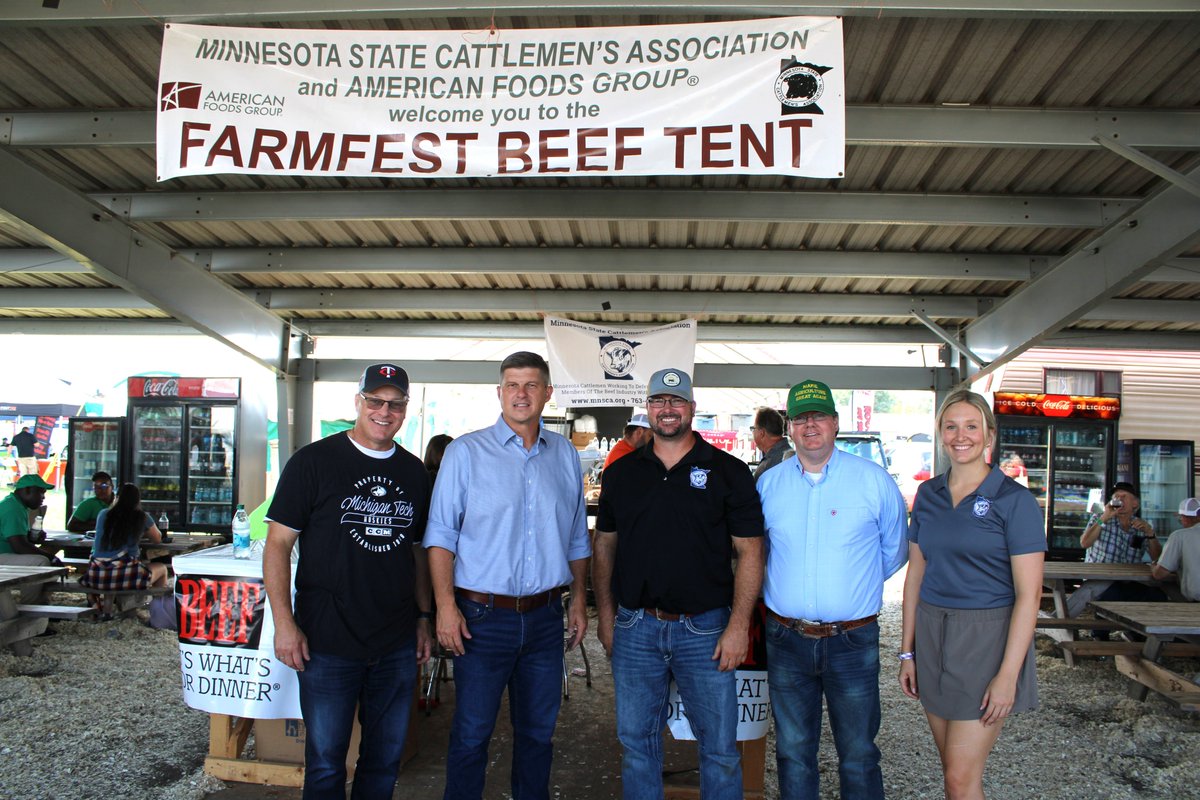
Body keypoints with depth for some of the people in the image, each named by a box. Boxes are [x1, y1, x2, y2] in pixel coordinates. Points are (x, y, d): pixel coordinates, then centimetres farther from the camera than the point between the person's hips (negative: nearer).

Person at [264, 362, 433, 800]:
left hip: (398, 646, 4)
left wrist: (423, 618, 12)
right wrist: (284, 623, -12)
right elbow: (277, 543, -6)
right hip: (328, 644, -4)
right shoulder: (314, 461, -5)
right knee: (326, 763, 8)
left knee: (385, 762, 15)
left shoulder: (414, 472, 8)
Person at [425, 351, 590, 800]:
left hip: (545, 616, 4)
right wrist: (446, 606, -13)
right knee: (471, 734, 7)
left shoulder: (565, 455, 7)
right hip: (483, 616, -3)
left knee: (538, 730, 17)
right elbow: (441, 535, -6)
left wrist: (579, 602, 11)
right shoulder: (467, 452, -4)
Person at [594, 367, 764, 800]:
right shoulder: (621, 473, 7)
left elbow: (749, 552, -4)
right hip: (635, 628, 3)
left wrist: (738, 625, -11)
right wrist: (605, 614, 7)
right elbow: (605, 545, 12)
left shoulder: (728, 472, -2)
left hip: (705, 629, -2)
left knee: (719, 746, 7)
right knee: (636, 740, 14)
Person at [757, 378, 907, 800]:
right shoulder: (767, 484, 3)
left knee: (858, 755, 10)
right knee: (793, 753, 14)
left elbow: (893, 551, 8)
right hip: (786, 641, 2)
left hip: (853, 641, -2)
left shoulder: (874, 480, -4)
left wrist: (854, 586, 10)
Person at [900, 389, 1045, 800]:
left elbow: (1029, 593, -12)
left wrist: (1008, 674, -16)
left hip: (987, 639, -5)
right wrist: (908, 650, 8)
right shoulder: (928, 494, 6)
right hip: (932, 636, 5)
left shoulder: (1015, 500, -9)